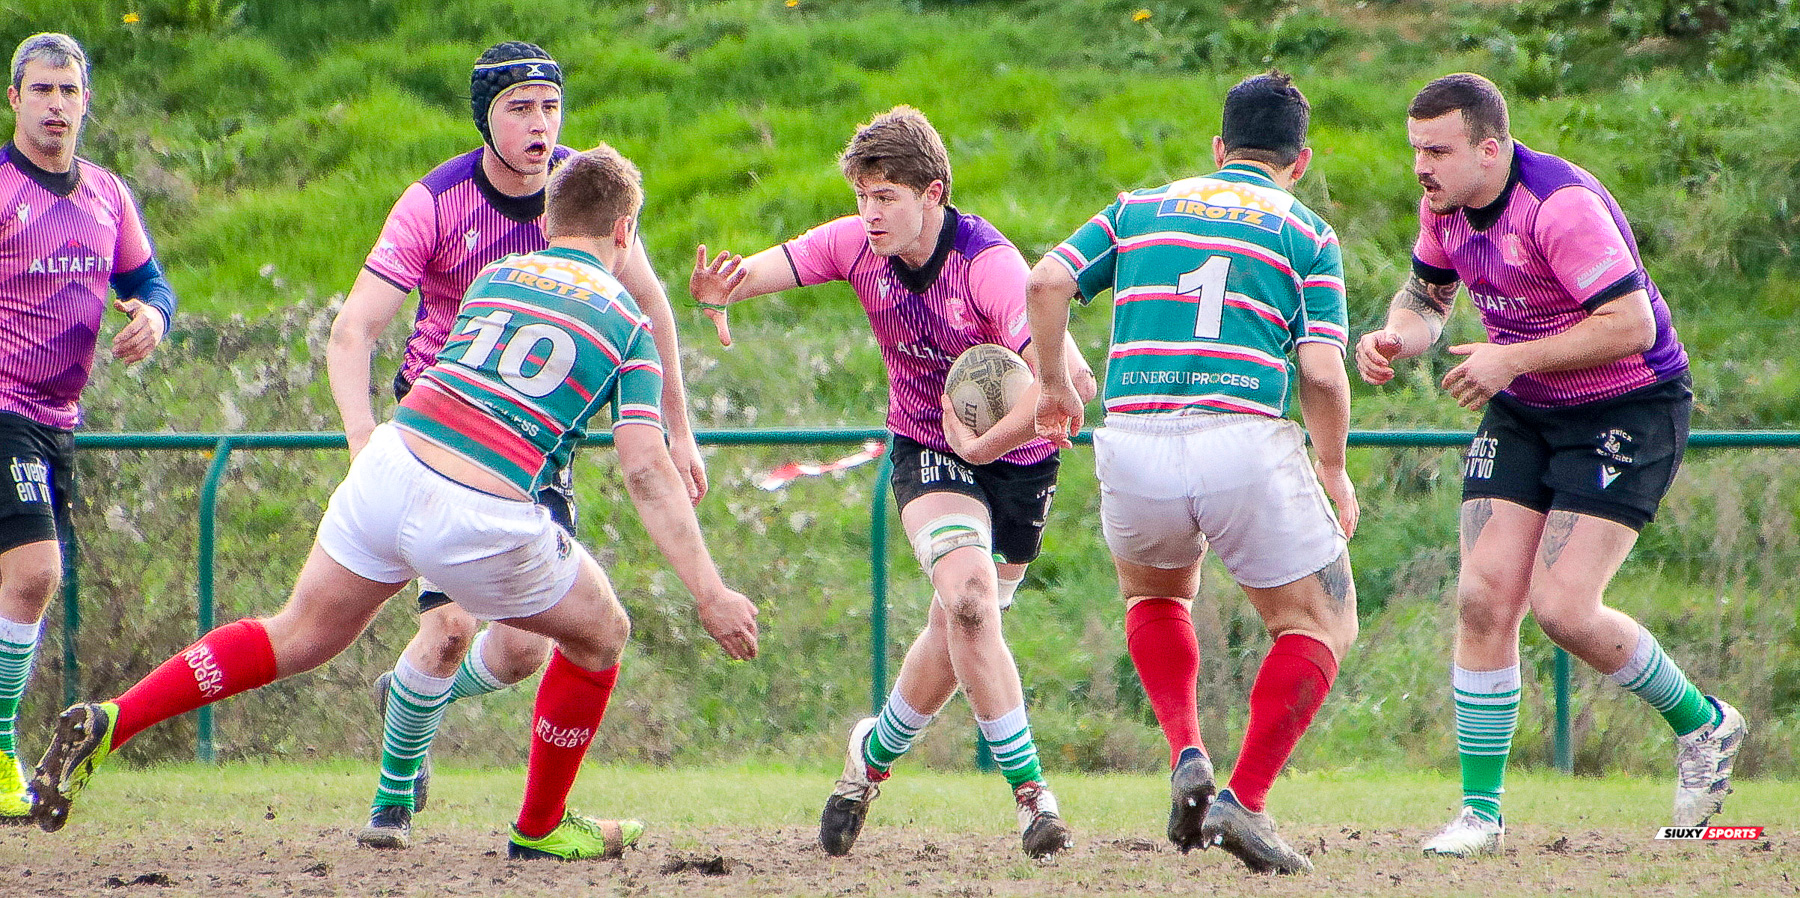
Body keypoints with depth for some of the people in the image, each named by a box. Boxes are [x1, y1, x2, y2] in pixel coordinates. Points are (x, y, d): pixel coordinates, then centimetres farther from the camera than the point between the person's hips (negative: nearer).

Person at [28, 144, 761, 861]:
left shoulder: (494, 274, 18)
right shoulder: (627, 323, 7)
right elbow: (647, 473, 0)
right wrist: (710, 596, 0)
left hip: (389, 470, 4)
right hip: (483, 525, -4)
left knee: (297, 638, 20)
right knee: (600, 637, 21)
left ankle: (108, 723, 8)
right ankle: (540, 829, 33)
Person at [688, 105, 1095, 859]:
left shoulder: (990, 267, -27)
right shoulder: (858, 245, -13)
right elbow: (756, 270, -13)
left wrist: (980, 446, -27)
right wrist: (717, 292, -36)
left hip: (1015, 457, -1)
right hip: (927, 450, 1)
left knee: (959, 633, 4)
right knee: (968, 600, -22)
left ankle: (874, 754, 32)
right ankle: (1029, 790, -15)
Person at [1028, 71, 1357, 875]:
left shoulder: (1138, 209, 18)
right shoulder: (1307, 235, 10)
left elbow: (1047, 280, 4)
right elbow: (1322, 372, -1)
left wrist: (1055, 383, 18)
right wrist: (1334, 474, 13)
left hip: (1134, 444, 3)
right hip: (1243, 442, -3)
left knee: (1154, 593, 33)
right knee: (1320, 627, 15)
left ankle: (1187, 759, 11)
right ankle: (1243, 800, -2)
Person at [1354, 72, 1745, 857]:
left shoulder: (1561, 204, -26)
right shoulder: (1445, 206, -1)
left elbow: (1631, 324, -29)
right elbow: (1427, 293, 18)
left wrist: (1513, 358, -25)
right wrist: (1395, 338, -5)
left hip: (1628, 410, -7)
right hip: (1521, 414, 7)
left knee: (1562, 608, -15)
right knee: (1484, 598, -6)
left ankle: (1701, 723, 11)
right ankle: (1481, 812, 1)